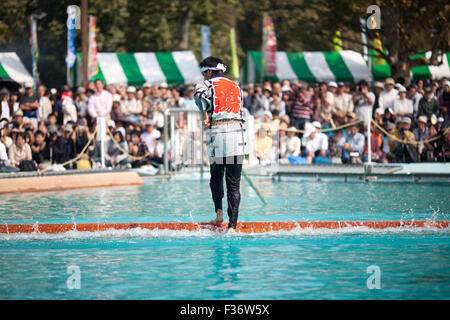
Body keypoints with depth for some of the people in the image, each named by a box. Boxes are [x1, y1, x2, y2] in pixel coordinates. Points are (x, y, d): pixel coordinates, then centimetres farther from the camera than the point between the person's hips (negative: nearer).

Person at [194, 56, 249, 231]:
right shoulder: (236, 86, 21)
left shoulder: (207, 84, 4)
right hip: (238, 131, 3)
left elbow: (199, 94, -18)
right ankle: (232, 225, -3)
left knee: (216, 177, 19)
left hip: (217, 132, -3)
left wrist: (205, 115, -8)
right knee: (234, 183, 3)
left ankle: (219, 211, 1)